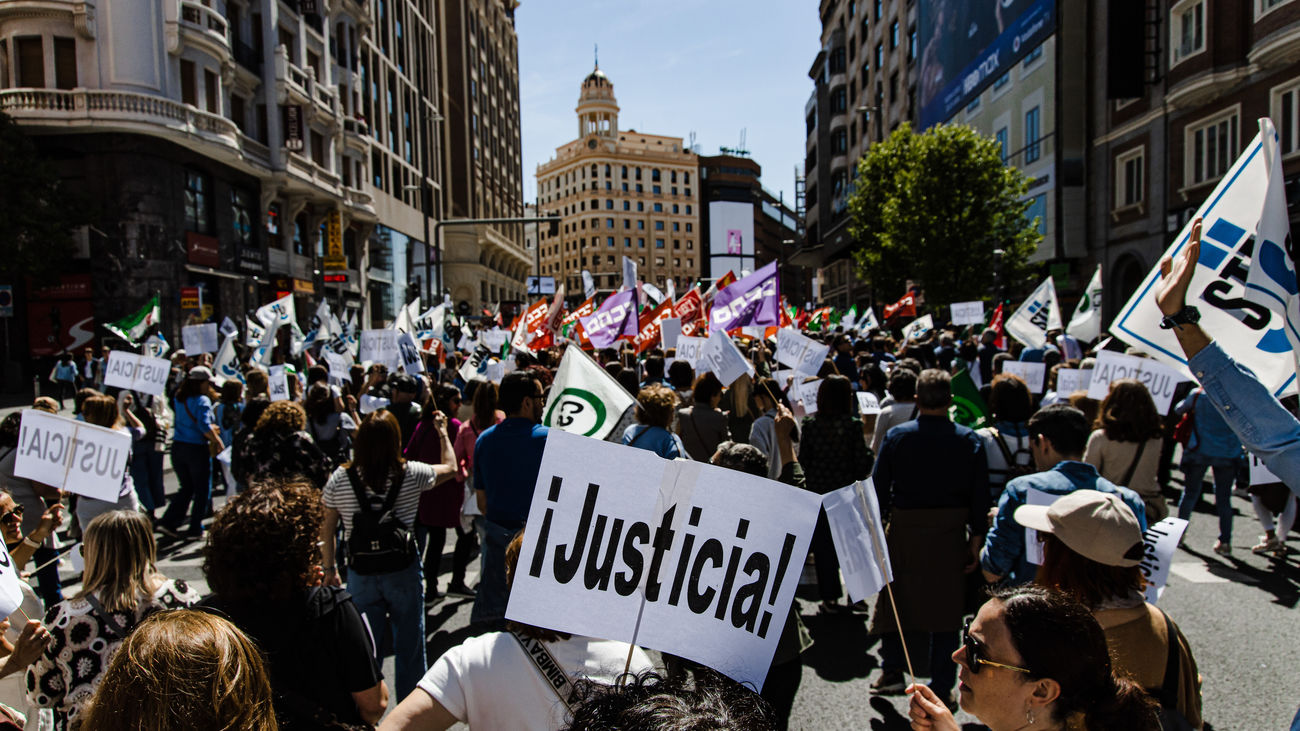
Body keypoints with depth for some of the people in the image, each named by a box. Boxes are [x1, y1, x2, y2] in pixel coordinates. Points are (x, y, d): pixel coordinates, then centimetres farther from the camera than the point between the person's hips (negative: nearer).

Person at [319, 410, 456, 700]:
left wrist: (330, 569, 13)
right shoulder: (410, 474, -10)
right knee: (409, 645, 14)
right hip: (403, 571, -1)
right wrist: (443, 432, 21)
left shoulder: (340, 478, -7)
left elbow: (326, 529, 1)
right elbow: (450, 467, 8)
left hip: (360, 573, 1)